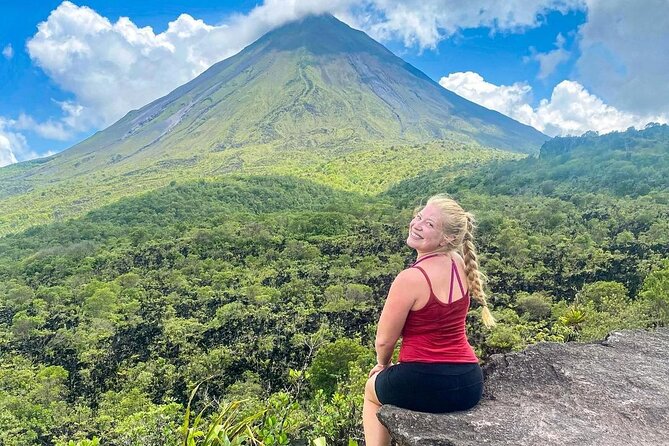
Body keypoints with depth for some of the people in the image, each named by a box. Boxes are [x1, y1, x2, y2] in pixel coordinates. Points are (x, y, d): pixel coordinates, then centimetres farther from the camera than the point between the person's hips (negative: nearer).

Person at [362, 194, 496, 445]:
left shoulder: (410, 278, -20)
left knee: (372, 388, 27)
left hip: (427, 386, -6)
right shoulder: (460, 264, 0)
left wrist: (383, 364, 12)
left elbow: (384, 340, -8)